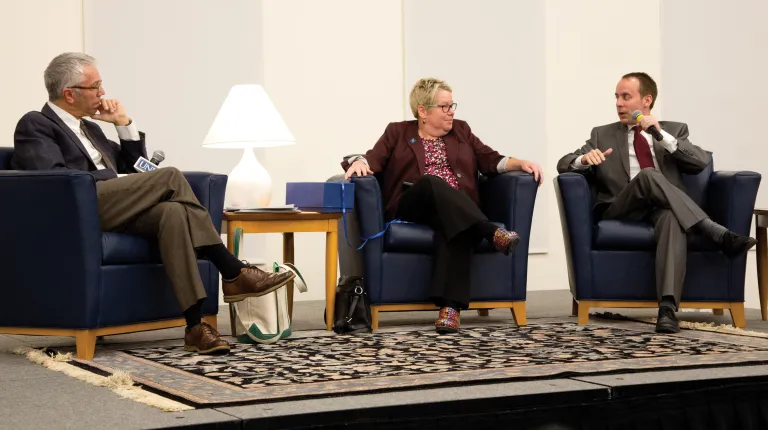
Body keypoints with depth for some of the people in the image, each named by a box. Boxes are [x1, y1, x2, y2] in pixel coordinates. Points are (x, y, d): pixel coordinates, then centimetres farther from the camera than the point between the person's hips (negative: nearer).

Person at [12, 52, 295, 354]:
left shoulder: (89, 129, 30)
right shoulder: (34, 125, 5)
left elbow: (134, 167, 29)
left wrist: (124, 123, 16)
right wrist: (118, 179, -11)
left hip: (115, 211, 7)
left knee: (172, 211, -27)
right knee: (170, 177, -22)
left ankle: (195, 325, -36)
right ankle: (233, 273, -17)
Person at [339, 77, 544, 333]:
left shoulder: (461, 131, 23)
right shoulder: (397, 133, 17)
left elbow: (491, 161, 14)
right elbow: (374, 159, 3)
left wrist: (521, 164, -4)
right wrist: (359, 163, -21)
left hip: (459, 210, 1)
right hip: (411, 207, -1)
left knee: (454, 229, -36)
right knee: (432, 182, -35)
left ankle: (450, 306, -51)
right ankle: (491, 233, -49)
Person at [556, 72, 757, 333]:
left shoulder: (675, 131, 20)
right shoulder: (603, 135, 21)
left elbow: (702, 162, 2)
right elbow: (563, 165, 11)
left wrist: (662, 135, -8)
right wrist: (585, 159, -13)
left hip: (664, 209, 0)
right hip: (622, 211, 0)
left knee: (671, 218, -40)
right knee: (648, 174, -33)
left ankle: (667, 307, -53)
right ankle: (718, 234, -38)